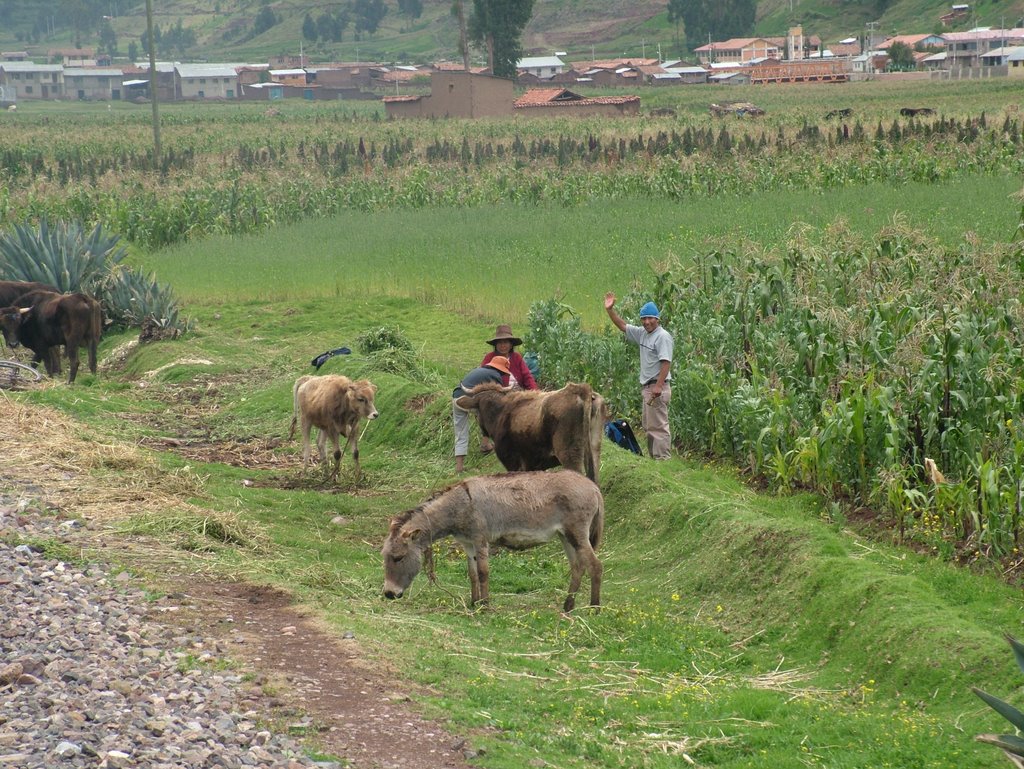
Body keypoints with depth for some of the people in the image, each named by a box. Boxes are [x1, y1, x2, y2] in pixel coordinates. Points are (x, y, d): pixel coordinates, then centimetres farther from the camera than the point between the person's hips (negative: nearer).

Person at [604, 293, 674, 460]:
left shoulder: (662, 336, -13)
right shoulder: (642, 334, 14)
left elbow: (666, 362, -21)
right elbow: (622, 326, 23)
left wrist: (658, 386, -28)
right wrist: (610, 310, 13)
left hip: (657, 387, -10)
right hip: (647, 387, 10)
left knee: (657, 425, -12)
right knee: (648, 426, 14)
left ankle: (663, 457, -12)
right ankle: (654, 457, 20)